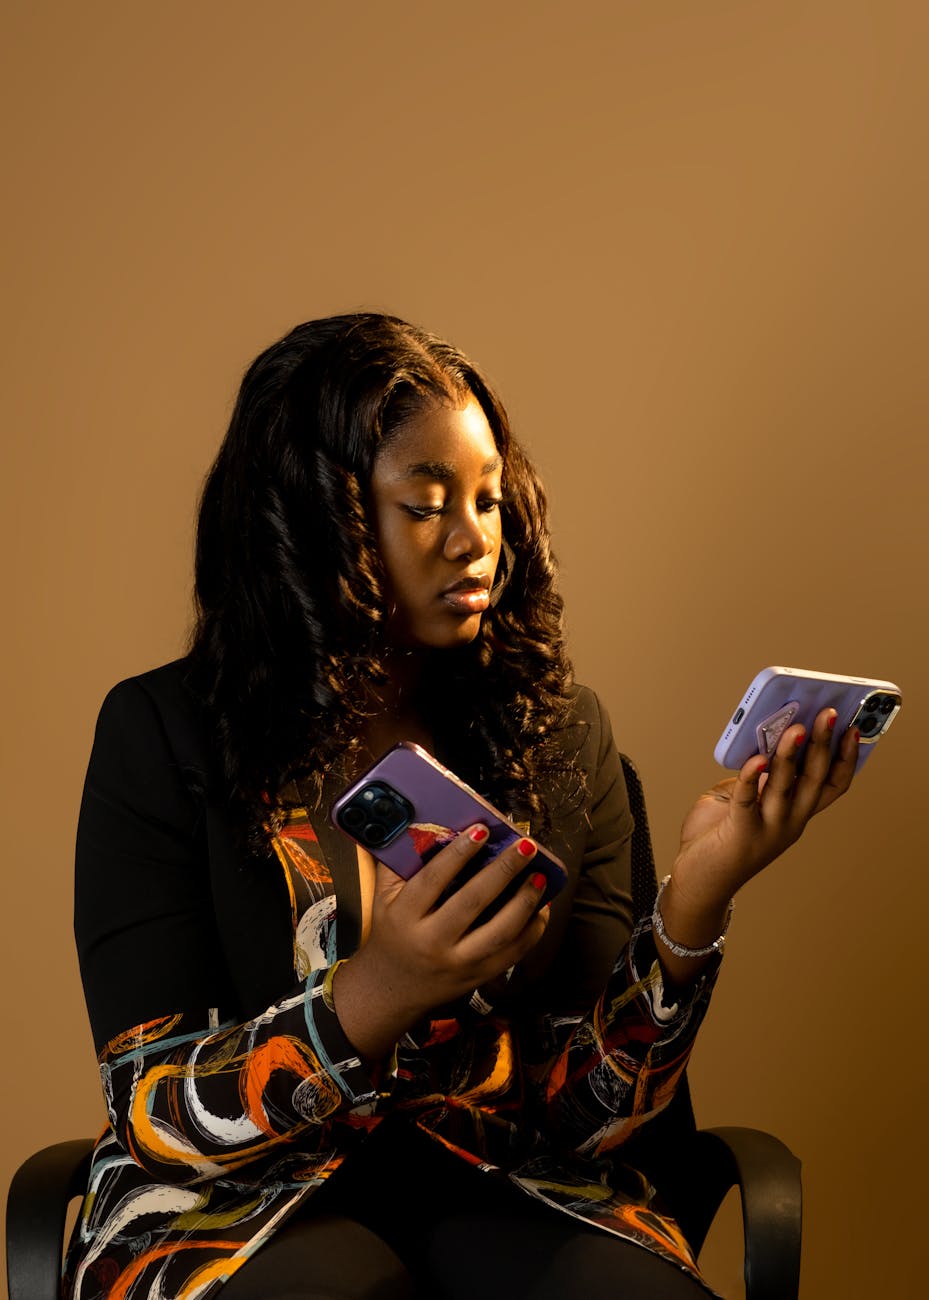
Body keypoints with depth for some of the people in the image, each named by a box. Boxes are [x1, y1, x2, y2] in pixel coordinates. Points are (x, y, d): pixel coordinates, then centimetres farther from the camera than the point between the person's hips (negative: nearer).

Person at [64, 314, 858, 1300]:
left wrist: (694, 905, -18)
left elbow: (579, 1114, 0)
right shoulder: (161, 734, -3)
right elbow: (153, 1113, -7)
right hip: (242, 1194, -1)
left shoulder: (561, 736, 5)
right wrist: (375, 1001, -25)